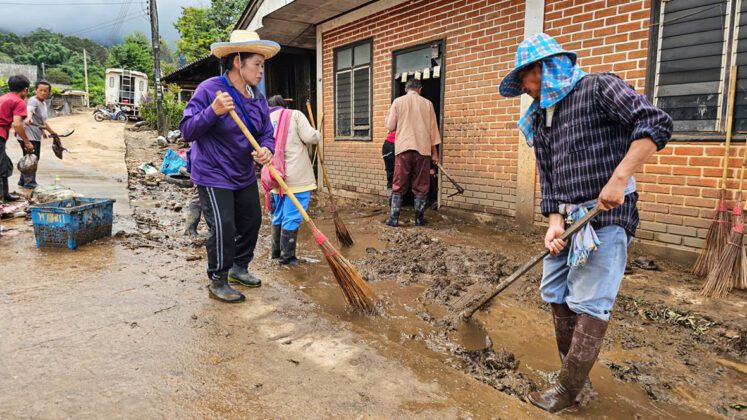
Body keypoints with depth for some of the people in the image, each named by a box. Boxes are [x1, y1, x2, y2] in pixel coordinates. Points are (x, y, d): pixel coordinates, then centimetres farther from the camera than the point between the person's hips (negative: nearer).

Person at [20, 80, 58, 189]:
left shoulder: (44, 104, 16)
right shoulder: (33, 101, -13)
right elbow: (29, 110, -37)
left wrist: (52, 132, 36)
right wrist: (28, 118, -58)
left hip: (36, 137, 10)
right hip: (28, 136, -10)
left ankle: (23, 181, 27)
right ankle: (29, 183, -2)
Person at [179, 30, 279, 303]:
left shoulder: (258, 97, 3)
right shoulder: (209, 89, -16)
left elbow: (266, 133, 3)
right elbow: (187, 130, -17)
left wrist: (267, 150, -21)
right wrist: (213, 111, -34)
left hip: (244, 174, 7)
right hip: (213, 175, -7)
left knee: (251, 221, 13)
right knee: (223, 227, -9)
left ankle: (238, 268, 34)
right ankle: (217, 281, 11)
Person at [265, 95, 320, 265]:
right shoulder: (294, 114, -2)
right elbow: (310, 137, -10)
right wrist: (318, 135, 10)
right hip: (296, 177, -6)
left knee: (278, 215, 18)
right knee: (292, 217, -1)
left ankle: (276, 251, 27)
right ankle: (287, 255, 3)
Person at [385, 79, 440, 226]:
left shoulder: (398, 101, 4)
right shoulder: (427, 103, 6)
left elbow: (390, 126, 3)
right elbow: (433, 129, 7)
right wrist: (434, 152, 12)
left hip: (403, 149, 0)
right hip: (423, 149, 1)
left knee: (399, 186, 4)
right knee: (421, 186, 7)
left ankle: (393, 219, 2)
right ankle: (419, 219, 9)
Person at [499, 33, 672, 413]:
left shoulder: (599, 88, -5)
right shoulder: (540, 120, 15)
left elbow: (655, 124, -16)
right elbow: (547, 178, 12)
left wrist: (618, 178, -24)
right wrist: (555, 221, -3)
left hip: (606, 215, -8)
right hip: (569, 218, 8)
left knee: (589, 305, -4)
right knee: (556, 297, 11)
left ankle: (567, 391, 8)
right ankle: (572, 372, 27)